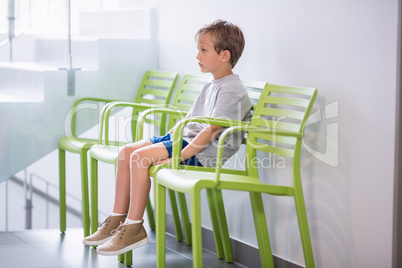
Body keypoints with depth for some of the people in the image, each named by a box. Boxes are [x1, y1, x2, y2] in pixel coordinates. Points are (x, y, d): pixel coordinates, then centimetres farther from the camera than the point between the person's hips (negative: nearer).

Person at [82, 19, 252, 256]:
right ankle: (117, 220, 4)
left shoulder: (231, 90, -14)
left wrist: (179, 156, -26)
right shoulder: (211, 87, 19)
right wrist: (166, 138, 13)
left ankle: (134, 228, -17)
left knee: (140, 157, -24)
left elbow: (211, 131, -23)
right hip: (185, 139, 10)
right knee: (127, 152, 3)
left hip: (203, 153, -10)